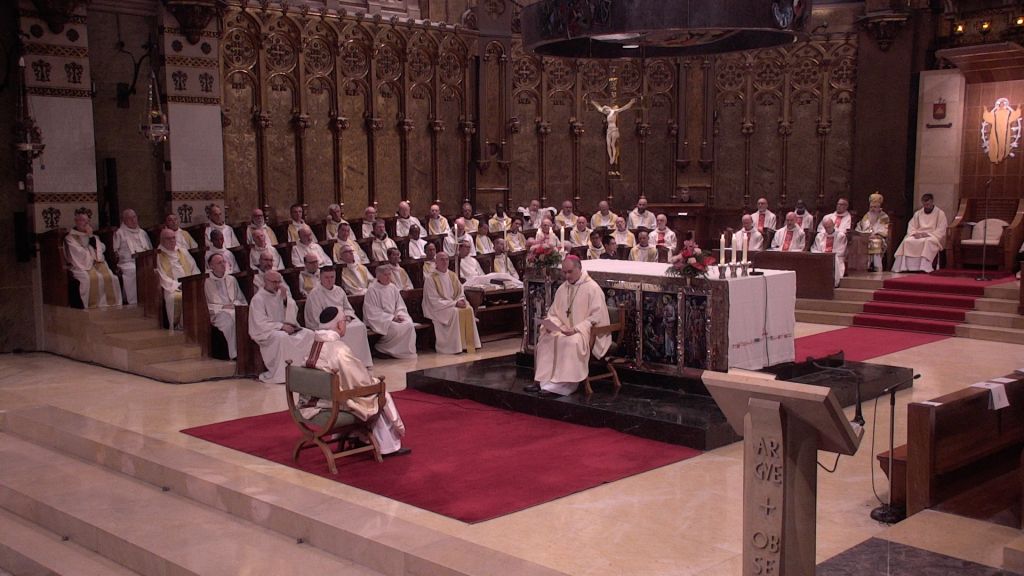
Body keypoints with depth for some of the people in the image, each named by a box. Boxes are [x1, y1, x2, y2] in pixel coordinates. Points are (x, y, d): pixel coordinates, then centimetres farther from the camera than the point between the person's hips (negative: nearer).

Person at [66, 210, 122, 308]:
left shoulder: (93, 236, 25)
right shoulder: (70, 237, 9)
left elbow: (102, 249, 10)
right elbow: (79, 252, -4)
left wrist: (91, 236, 2)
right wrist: (92, 258, -2)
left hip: (97, 263, 5)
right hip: (82, 265, -4)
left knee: (109, 277, -27)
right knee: (92, 278, -36)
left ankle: (110, 303, -28)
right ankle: (93, 305, -34)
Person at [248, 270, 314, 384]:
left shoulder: (283, 293, 11)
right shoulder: (258, 299, -8)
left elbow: (293, 314, 4)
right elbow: (261, 323, -15)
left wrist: (285, 298, -10)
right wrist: (281, 326, -21)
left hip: (285, 328, 6)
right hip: (265, 332, -6)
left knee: (309, 334, -15)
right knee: (282, 337, -37)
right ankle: (279, 375, -30)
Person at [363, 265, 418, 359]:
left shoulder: (393, 287, 12)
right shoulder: (372, 290, -9)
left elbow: (400, 306, 17)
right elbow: (373, 313, -13)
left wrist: (399, 315, -6)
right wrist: (391, 318, -17)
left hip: (394, 317, 6)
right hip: (380, 321, -6)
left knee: (409, 324, -22)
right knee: (398, 328, -30)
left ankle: (408, 352, -14)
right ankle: (381, 349, -11)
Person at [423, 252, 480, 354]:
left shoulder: (453, 276, 11)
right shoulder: (430, 279, -8)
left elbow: (460, 293, 15)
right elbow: (435, 301, -14)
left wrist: (461, 301, -10)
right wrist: (454, 303, -19)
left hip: (455, 305, 6)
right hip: (438, 308, -6)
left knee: (469, 309, -21)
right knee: (454, 312, -32)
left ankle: (469, 344, -21)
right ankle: (456, 347, -29)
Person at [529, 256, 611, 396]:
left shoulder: (593, 288, -7)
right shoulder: (562, 288, 13)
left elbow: (597, 316, -13)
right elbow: (553, 312, 19)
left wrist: (577, 329, -21)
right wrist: (551, 323, -4)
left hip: (583, 331, -6)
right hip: (563, 329, 6)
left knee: (571, 342, -36)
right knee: (544, 340, -21)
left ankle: (563, 385, -30)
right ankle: (543, 380, -17)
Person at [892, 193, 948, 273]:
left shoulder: (940, 213, 3)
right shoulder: (918, 213, 17)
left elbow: (941, 230, -6)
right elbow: (911, 226, 13)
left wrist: (928, 234, -19)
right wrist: (915, 233, -10)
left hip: (933, 237, -4)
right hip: (918, 236, 4)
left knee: (928, 242, -40)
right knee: (906, 241, -27)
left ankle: (924, 267, -44)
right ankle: (904, 266, -32)